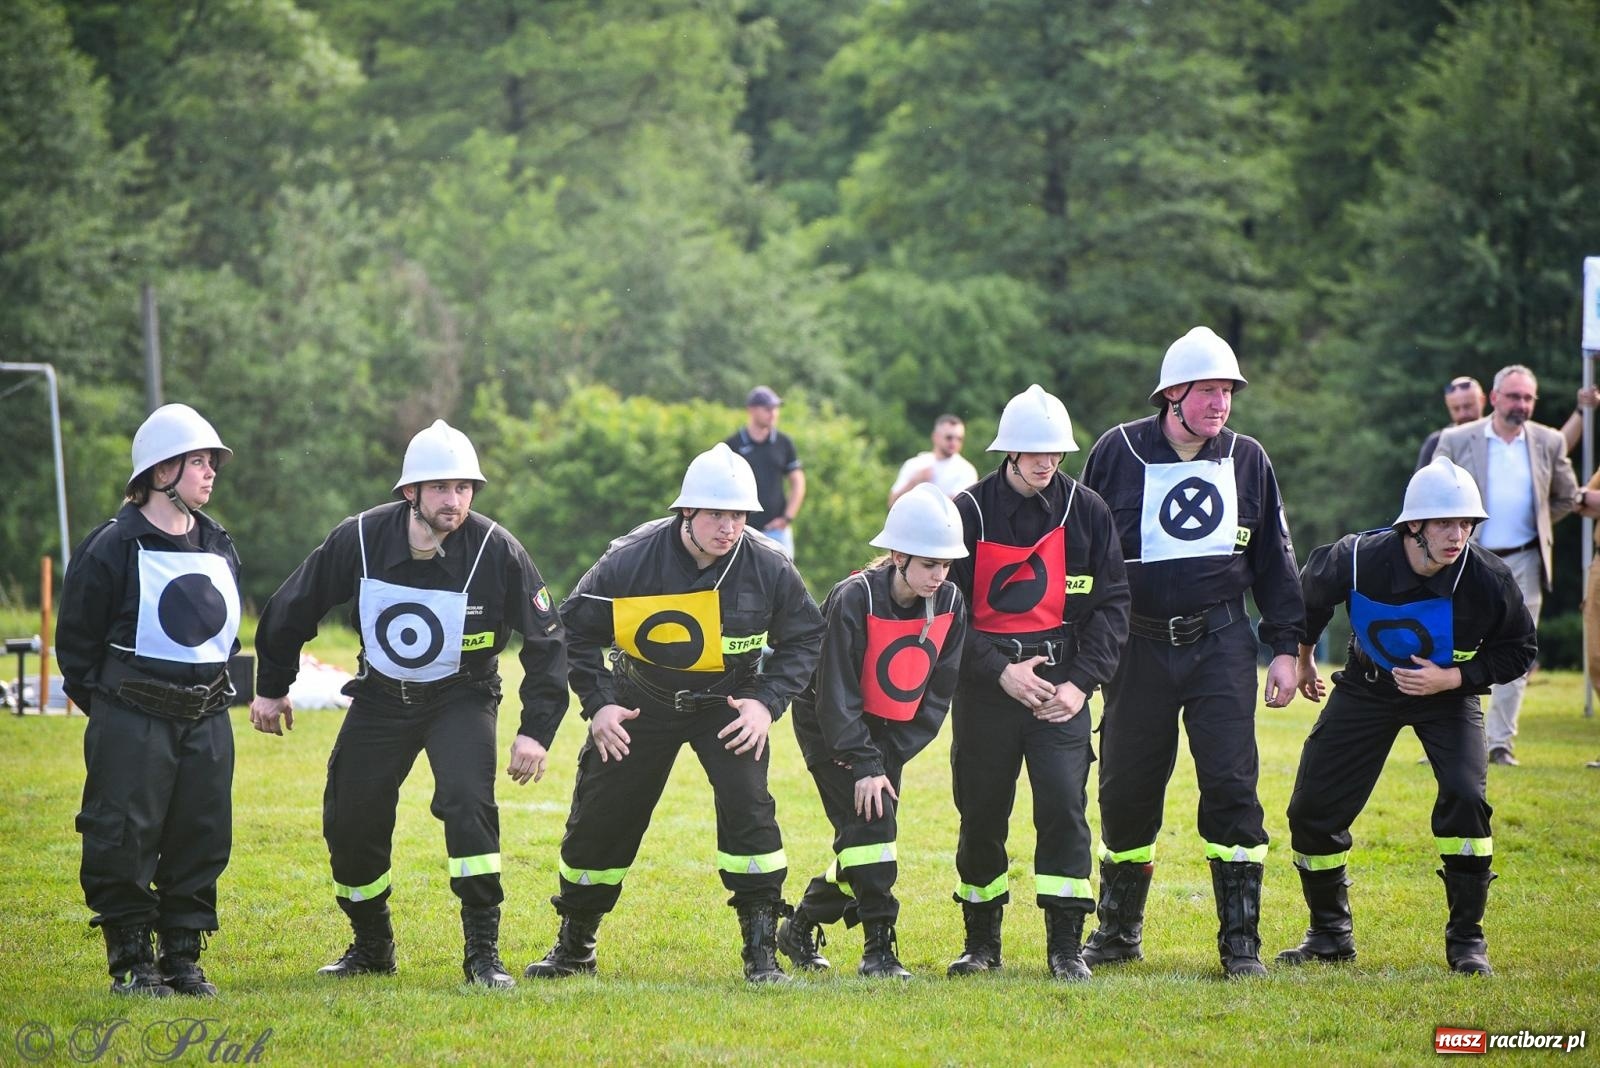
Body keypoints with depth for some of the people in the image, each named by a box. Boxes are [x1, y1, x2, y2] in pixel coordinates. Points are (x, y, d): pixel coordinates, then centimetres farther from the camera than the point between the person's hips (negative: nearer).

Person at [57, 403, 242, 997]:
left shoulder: (219, 548, 11)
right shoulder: (113, 547, -8)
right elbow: (76, 637, -2)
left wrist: (215, 690, 14)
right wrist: (103, 702, -3)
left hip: (206, 718, 6)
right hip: (133, 719, -6)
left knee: (201, 838, 6)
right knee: (124, 840, -5)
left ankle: (183, 957, 16)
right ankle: (131, 963, 5)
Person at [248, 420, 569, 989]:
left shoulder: (496, 551, -21)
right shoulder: (361, 539, -16)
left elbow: (546, 640, -10)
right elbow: (293, 607, 1)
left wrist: (536, 730, -13)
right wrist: (272, 687, 9)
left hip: (461, 698, -3)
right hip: (380, 699, 3)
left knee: (467, 802, -25)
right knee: (349, 824, 3)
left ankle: (483, 952, -15)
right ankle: (372, 947, 27)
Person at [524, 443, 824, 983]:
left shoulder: (768, 568, -19)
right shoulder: (630, 560, -22)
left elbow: (804, 636, -4)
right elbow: (578, 629, -8)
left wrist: (768, 701, -16)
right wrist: (597, 704, -15)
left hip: (727, 703, 0)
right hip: (641, 702, 0)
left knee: (748, 806, -20)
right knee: (600, 817, 3)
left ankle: (762, 952, -11)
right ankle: (573, 946, 24)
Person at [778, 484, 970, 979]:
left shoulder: (950, 604, -10)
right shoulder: (854, 600, -26)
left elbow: (937, 695, -3)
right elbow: (836, 695, -23)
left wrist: (890, 756, -9)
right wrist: (864, 765, -25)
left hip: (891, 731, 6)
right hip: (830, 727, -6)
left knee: (873, 835, 3)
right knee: (868, 820, -19)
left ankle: (801, 928, 23)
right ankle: (879, 948, -15)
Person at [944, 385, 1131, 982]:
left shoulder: (1086, 511, 2)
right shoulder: (969, 512, -2)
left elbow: (1111, 604, 3)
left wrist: (1082, 682, -8)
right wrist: (1000, 671, -13)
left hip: (1061, 681, 0)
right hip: (986, 682, 0)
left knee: (1064, 805, -11)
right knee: (980, 815, 4)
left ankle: (1066, 946, -6)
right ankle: (981, 942, 20)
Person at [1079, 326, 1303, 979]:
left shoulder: (1247, 460, 5)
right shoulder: (1119, 453, -2)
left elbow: (1274, 559, 12)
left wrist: (1285, 648, 7)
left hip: (1220, 643, 1)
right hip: (1139, 647, -1)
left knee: (1231, 784, -9)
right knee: (1126, 790, 4)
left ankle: (1241, 942, -4)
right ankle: (1118, 931, 22)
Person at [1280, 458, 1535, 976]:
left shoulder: (1488, 579, -28)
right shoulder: (1358, 559, -27)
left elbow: (1518, 650, -10)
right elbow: (1310, 597, -2)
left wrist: (1452, 678, -23)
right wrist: (1303, 657, 13)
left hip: (1448, 695, -1)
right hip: (1367, 689, 1)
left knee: (1465, 797, -22)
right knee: (1313, 810, -2)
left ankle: (1466, 939, -6)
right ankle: (1330, 933, 21)